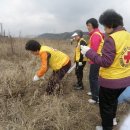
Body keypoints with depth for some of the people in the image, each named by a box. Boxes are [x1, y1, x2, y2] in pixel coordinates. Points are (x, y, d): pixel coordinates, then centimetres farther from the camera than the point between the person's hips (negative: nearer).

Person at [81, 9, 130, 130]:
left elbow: (105, 62, -24)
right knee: (114, 100, 31)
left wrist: (88, 52, -18)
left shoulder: (111, 39, -23)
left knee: (106, 105, 14)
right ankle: (112, 119, 54)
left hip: (110, 80, -8)